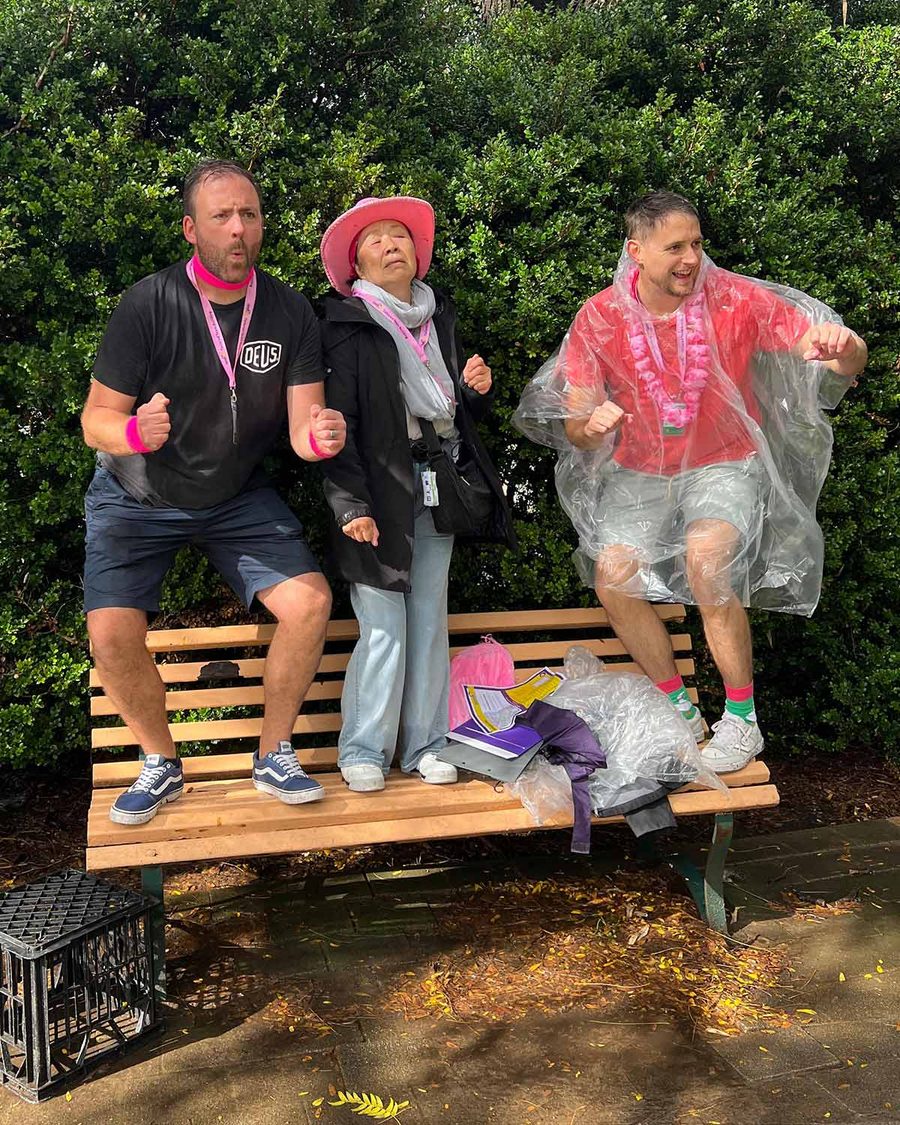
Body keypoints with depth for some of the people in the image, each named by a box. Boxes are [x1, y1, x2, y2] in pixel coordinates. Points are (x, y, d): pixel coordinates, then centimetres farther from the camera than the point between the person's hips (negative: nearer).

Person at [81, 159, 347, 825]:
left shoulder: (292, 313, -10)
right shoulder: (149, 305, -18)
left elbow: (303, 429, -13)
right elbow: (96, 418, -15)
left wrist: (321, 436, -38)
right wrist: (135, 431, -38)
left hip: (239, 495, 2)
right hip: (139, 497, -2)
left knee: (311, 600, -16)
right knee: (112, 632, -20)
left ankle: (274, 757, 6)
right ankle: (162, 765, 9)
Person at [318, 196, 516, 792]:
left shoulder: (442, 317, 16)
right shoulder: (347, 327, -3)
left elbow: (463, 413, 25)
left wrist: (477, 389, 2)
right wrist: (351, 504, -16)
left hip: (438, 491, 5)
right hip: (380, 493, -5)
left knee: (431, 618, 7)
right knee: (384, 627, -5)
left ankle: (425, 743, 17)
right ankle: (364, 749, 10)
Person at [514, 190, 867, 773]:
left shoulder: (736, 299, -11)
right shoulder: (600, 318, -7)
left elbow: (849, 360, -12)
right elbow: (573, 427, -6)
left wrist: (841, 346, -38)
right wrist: (590, 424, -32)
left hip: (724, 465, -2)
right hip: (640, 472, 2)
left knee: (706, 559, -30)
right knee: (612, 574, -21)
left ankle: (742, 720, -11)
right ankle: (681, 708, 0)